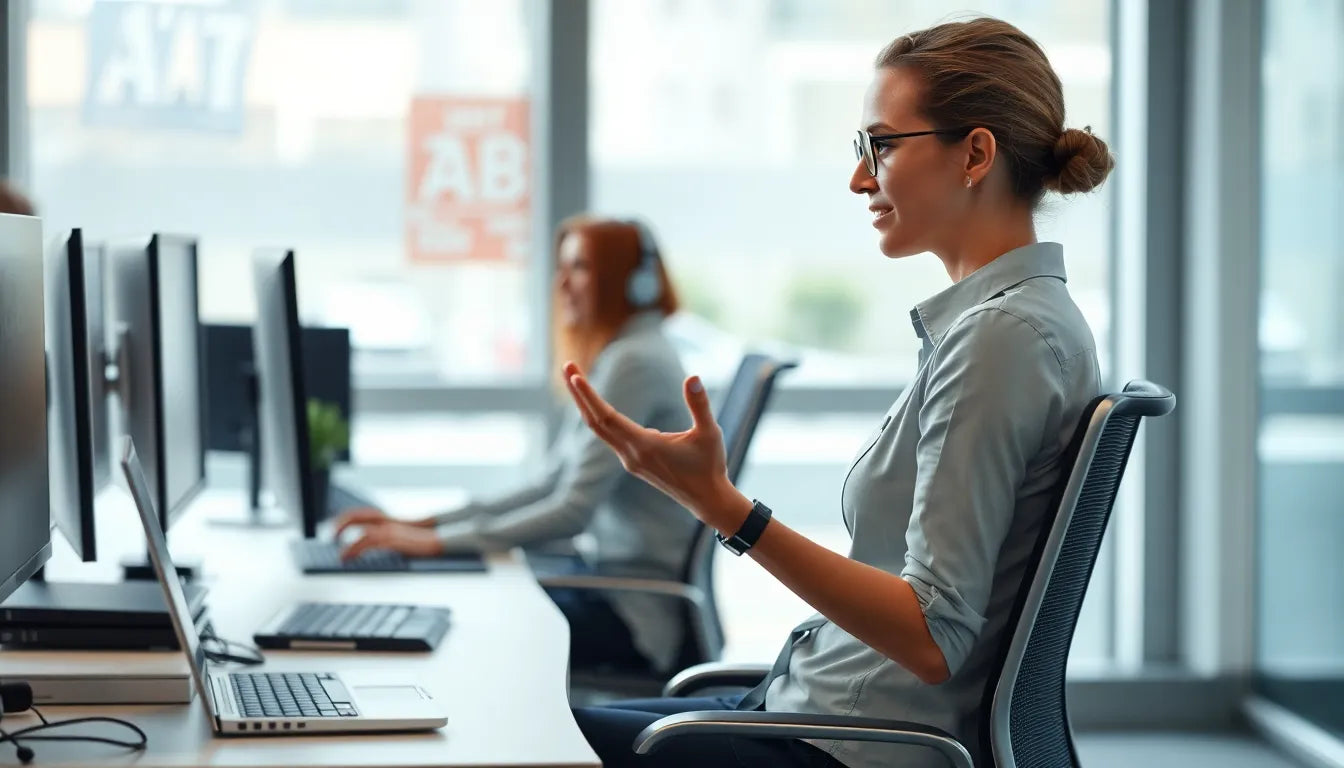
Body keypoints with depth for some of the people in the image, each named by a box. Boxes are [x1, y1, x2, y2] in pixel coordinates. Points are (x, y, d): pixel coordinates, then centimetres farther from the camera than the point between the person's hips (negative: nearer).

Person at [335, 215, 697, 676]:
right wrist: (419, 525, 6)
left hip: (639, 610, -10)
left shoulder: (634, 363, -17)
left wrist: (438, 541, -20)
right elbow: (549, 489, 15)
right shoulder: (612, 358, 16)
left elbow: (572, 511, -22)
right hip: (603, 571, 10)